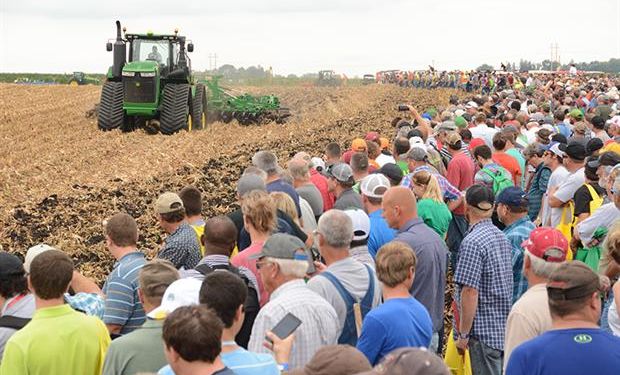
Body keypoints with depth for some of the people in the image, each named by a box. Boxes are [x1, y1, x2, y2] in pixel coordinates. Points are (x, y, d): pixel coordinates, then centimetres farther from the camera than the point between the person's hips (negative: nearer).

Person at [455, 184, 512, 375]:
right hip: (504, 326, 8)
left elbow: (470, 292, -21)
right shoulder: (502, 237, 9)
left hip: (484, 330, -8)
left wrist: (463, 334, -14)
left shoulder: (472, 242, -18)